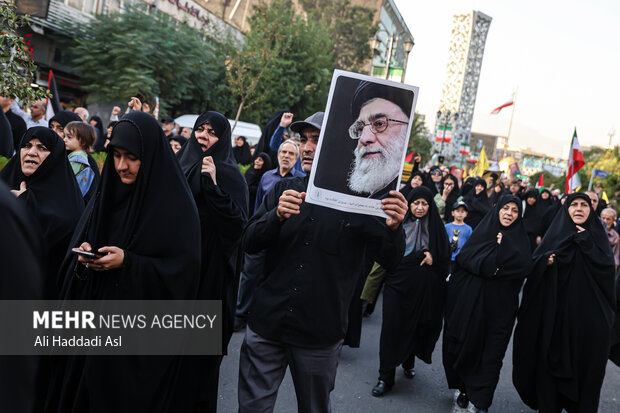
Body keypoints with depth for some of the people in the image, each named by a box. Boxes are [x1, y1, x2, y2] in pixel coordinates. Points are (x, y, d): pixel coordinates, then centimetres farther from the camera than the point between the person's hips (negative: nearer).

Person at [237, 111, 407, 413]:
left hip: (320, 333, -2)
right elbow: (250, 243, -2)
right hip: (267, 324, 3)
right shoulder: (285, 189, 4)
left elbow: (389, 260, -8)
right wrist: (277, 216, -22)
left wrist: (394, 228, -30)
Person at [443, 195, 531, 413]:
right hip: (470, 300, 1)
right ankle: (464, 389, 22)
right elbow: (463, 258, -6)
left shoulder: (521, 240, 9)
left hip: (499, 306, 0)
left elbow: (523, 268, -9)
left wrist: (502, 246, -10)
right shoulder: (482, 231, 8)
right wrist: (493, 265, -15)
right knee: (467, 345, 4)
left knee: (491, 352, -1)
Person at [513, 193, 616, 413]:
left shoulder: (597, 235, 8)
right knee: (551, 358, 1)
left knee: (586, 362, 3)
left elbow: (608, 267, -8)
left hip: (587, 314, 0)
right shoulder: (556, 234, 8)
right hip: (555, 312, 0)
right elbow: (534, 265, 0)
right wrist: (545, 261, -21)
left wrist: (585, 242, -11)